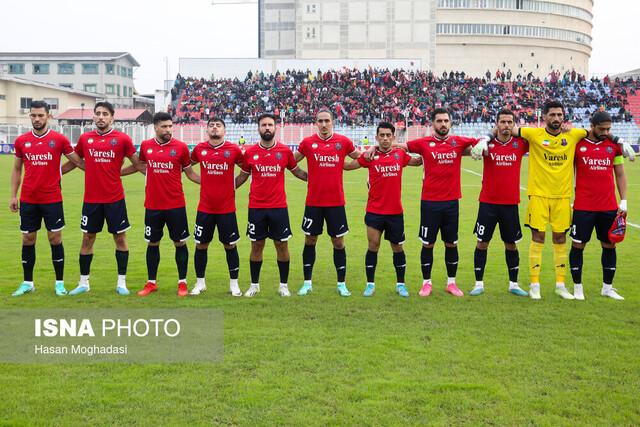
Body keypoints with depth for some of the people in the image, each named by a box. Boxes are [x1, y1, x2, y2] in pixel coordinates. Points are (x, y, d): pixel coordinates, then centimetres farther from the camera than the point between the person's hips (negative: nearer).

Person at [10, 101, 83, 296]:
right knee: (28, 239, 8)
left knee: (55, 238, 2)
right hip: (28, 200, 3)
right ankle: (27, 283, 19)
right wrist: (13, 195, 8)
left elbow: (78, 161, 4)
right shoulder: (21, 141, 5)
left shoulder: (59, 139, -4)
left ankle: (59, 283, 12)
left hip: (52, 199, -3)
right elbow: (16, 169, 13)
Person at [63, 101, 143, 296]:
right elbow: (73, 162, 17)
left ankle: (121, 282, 15)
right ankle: (83, 282, 20)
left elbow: (137, 164, 4)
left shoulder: (122, 139, -4)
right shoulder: (84, 138, 4)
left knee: (120, 238, 5)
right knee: (87, 238, 8)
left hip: (115, 199, -2)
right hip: (91, 199, 2)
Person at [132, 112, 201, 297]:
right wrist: (116, 173, 16)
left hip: (176, 205, -2)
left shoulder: (181, 147, -5)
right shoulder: (145, 146, 1)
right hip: (153, 206, 2)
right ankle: (151, 283, 23)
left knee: (180, 243, 6)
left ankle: (182, 282, 17)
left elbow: (189, 173, 4)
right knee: (152, 243, 11)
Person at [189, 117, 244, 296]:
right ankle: (200, 283, 22)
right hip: (205, 207, 2)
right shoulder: (199, 149, 0)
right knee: (201, 245, 7)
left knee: (230, 245, 5)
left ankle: (234, 284, 17)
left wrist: (233, 185, 6)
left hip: (227, 208, -1)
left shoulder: (234, 149, -5)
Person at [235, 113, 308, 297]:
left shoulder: (285, 151, 0)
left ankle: (284, 285, 18)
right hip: (256, 207, 0)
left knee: (282, 245, 5)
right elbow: (243, 176, 14)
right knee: (257, 245, 8)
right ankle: (254, 285, 21)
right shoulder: (250, 153, 1)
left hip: (279, 207, 0)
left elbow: (297, 171, 14)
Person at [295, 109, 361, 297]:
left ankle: (341, 284, 17)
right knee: (310, 241, 8)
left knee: (339, 242, 5)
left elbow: (361, 158, 14)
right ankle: (307, 283, 19)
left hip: (336, 202, 0)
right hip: (313, 202, 0)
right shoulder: (308, 142, 0)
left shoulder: (343, 141, 1)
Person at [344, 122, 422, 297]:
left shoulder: (400, 154, 2)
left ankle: (400, 284, 23)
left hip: (395, 211, 2)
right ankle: (370, 284, 13)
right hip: (374, 211, -2)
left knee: (397, 247, 10)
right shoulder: (370, 156, -4)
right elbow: (347, 166, 2)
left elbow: (418, 161, 20)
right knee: (373, 246, -1)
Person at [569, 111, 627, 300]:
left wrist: (623, 202, 4)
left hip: (609, 207, 3)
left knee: (609, 245, 9)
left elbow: (620, 175, 11)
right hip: (583, 207, -3)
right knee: (578, 245, 0)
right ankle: (577, 287, 12)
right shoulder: (578, 144, -3)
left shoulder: (614, 145, 6)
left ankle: (607, 287, 21)